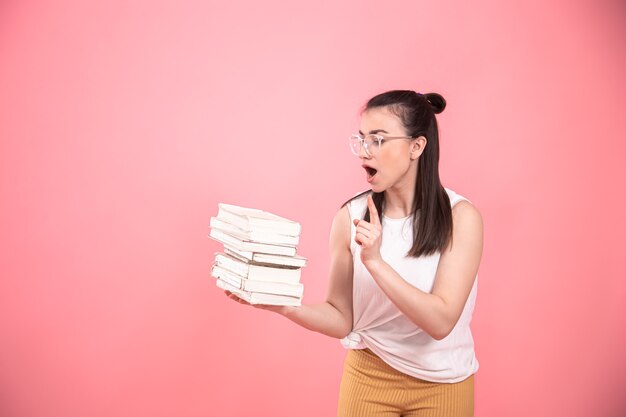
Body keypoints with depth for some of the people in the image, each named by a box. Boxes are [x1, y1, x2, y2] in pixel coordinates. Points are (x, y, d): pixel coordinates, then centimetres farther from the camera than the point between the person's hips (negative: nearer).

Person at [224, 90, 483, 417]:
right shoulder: (351, 217, -9)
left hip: (442, 385, -1)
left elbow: (441, 321, -21)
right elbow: (341, 320, -4)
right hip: (368, 376, 2)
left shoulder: (460, 216, -15)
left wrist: (375, 262, -30)